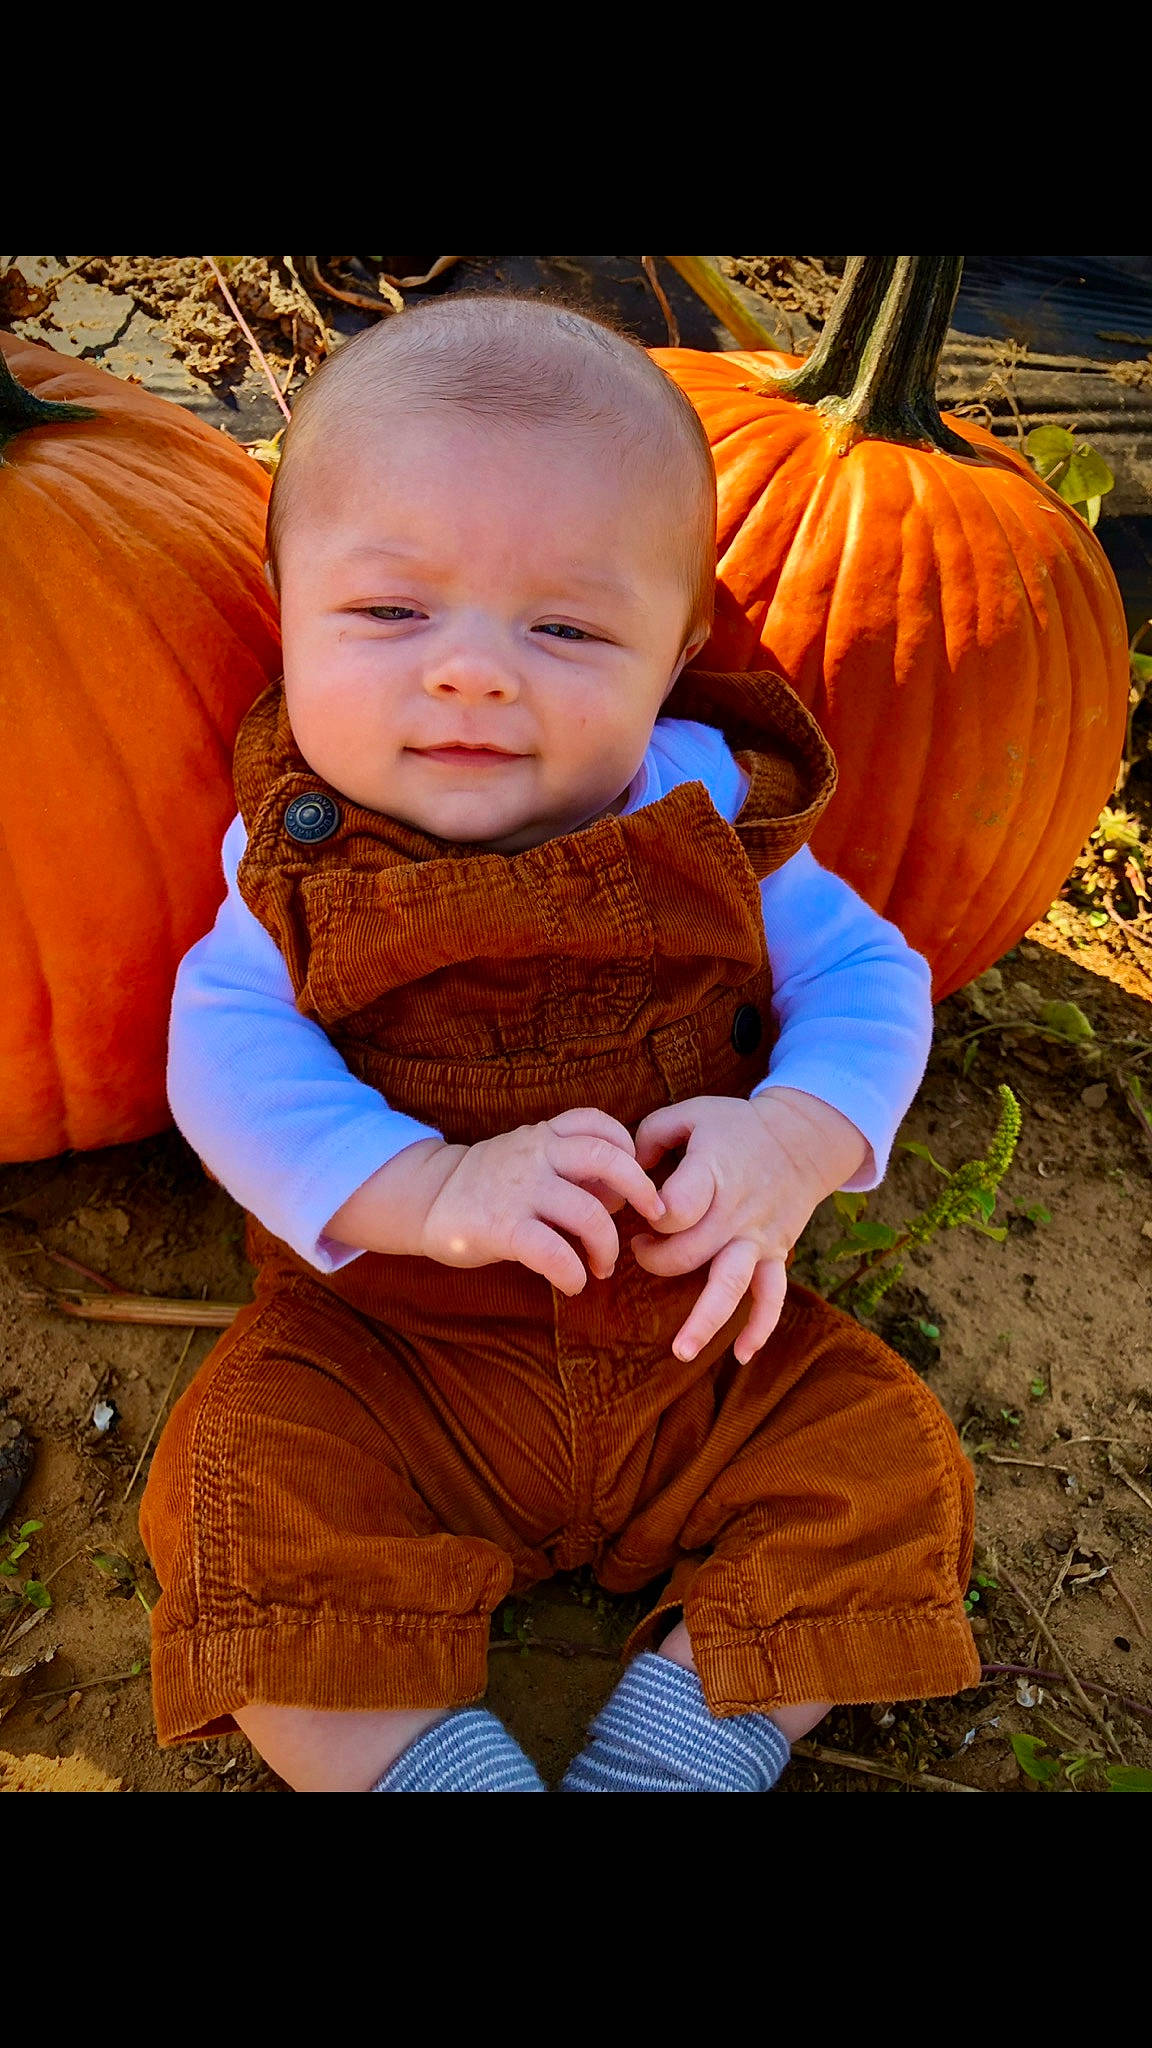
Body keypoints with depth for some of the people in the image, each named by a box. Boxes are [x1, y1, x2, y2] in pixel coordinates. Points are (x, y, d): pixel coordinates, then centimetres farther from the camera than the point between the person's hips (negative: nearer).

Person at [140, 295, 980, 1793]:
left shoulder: (715, 815, -5)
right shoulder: (301, 849, -6)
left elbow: (872, 979, -1)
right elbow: (229, 1057, -15)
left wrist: (797, 1139, -23)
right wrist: (431, 1190, -31)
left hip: (695, 1352, 2)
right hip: (382, 1356, -1)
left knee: (884, 1457, -9)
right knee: (246, 1478, -21)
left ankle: (680, 1748, 1)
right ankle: (423, 1758, -7)